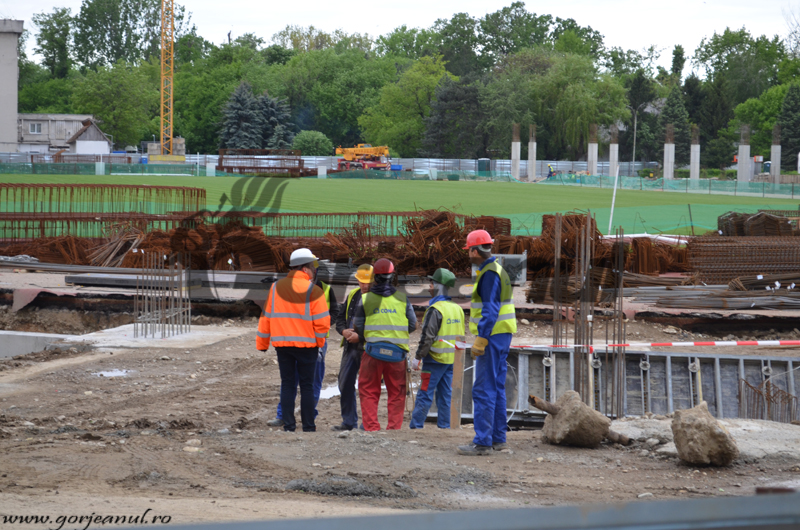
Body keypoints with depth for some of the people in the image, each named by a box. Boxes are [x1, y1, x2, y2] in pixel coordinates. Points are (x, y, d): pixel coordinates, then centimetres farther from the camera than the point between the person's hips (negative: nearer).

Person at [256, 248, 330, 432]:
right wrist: (319, 341, 5)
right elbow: (322, 322, -11)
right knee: (307, 385, 4)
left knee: (287, 384, 9)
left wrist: (262, 343, 15)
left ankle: (288, 424, 5)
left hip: (282, 343, 3)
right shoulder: (313, 291, -9)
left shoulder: (276, 288, 5)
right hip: (307, 344, -3)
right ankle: (308, 425, 5)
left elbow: (266, 317, 9)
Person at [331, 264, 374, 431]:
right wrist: (344, 330, -2)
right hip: (350, 347, 7)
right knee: (345, 384, 9)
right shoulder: (352, 296, 14)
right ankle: (349, 422, 18)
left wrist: (360, 336, -19)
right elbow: (340, 318, 20)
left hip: (368, 349, -7)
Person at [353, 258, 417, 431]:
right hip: (397, 351, 0)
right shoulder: (402, 298, 2)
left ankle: (371, 426, 2)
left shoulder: (365, 299, 0)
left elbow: (358, 327, 4)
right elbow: (413, 325, 5)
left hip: (372, 351, 0)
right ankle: (394, 427, 5)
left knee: (369, 391, 8)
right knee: (397, 393, 10)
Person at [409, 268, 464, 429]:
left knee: (425, 393, -4)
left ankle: (416, 426, -3)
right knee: (445, 394, 10)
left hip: (435, 359, -8)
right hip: (452, 359, 8)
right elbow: (461, 336, 17)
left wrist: (418, 357, -13)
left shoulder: (435, 310, -15)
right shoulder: (458, 309, 11)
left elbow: (428, 337, -18)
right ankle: (444, 425, 11)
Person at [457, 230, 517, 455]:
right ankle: (498, 438, 19)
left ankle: (482, 442, -12)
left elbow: (490, 310, -22)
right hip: (502, 336, 11)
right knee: (497, 388, 15)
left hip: (492, 336, -11)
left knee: (484, 390, -10)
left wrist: (480, 340, -24)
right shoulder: (497, 270, 17)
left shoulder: (489, 274, -15)